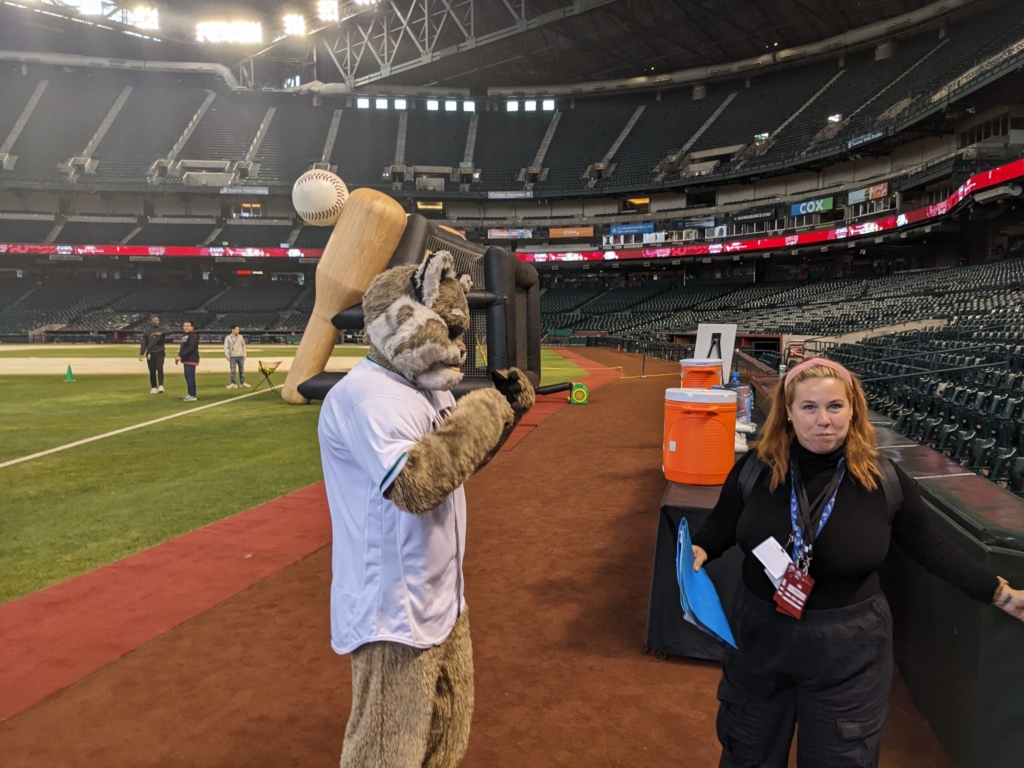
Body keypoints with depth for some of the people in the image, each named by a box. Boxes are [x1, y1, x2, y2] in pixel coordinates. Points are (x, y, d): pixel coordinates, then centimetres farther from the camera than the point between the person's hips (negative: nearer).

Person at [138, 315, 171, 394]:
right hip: (150, 353, 2)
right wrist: (141, 354, -6)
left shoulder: (162, 329, 2)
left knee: (159, 368, -16)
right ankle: (154, 388, 13)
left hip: (160, 352, -2)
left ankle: (161, 386, -20)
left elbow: (169, 331, -21)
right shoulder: (146, 331, 7)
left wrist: (160, 333, -39)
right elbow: (144, 343, 4)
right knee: (152, 371, 5)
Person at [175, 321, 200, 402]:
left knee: (190, 377, -12)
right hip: (186, 359, 10)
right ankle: (190, 394, 23)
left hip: (191, 359, -10)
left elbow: (191, 348, -22)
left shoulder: (194, 336, -12)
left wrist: (181, 356, -26)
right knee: (187, 377, 14)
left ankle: (193, 396, -10)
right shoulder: (185, 336, 18)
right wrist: (179, 356, 11)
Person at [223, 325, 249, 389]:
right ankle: (233, 383, -2)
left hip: (240, 356, 3)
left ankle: (242, 383, 17)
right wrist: (227, 355, -14)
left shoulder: (240, 337, 7)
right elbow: (225, 347, -4)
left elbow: (243, 346, 14)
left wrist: (244, 355, 10)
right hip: (233, 357, -3)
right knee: (233, 370, -4)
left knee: (242, 370, 8)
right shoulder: (228, 337, -3)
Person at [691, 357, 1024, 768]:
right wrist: (699, 551, -17)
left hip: (848, 649, -1)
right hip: (760, 635, 1)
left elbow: (930, 548, 1)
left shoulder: (884, 480, -12)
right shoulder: (756, 468, -12)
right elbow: (721, 524, 2)